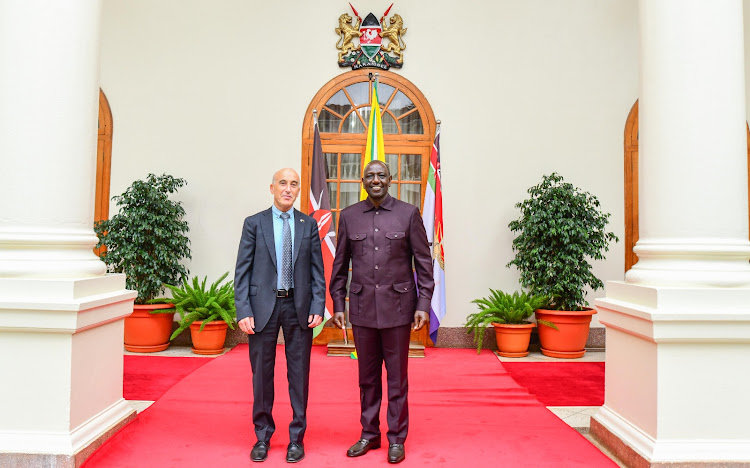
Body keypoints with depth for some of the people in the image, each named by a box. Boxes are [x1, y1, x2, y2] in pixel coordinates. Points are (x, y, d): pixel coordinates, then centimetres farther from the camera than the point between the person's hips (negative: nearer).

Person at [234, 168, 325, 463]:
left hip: (299, 307, 1)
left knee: (299, 374, 7)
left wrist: (318, 307, -4)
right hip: (263, 306, -1)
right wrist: (243, 311, -9)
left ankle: (296, 438, 22)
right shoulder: (254, 223, 3)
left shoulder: (309, 225, 7)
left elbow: (317, 270, 6)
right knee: (261, 373, 8)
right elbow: (242, 271, -1)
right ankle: (263, 436, 26)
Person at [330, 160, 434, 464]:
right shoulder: (349, 216, 6)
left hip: (397, 307, -2)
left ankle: (396, 438, 22)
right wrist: (338, 305, 6)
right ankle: (369, 434, 28)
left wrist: (423, 305, -5)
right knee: (367, 376, 13)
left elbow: (424, 261, 0)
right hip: (362, 307, 2)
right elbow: (340, 264, 9)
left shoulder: (409, 213, 0)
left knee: (397, 377, 7)